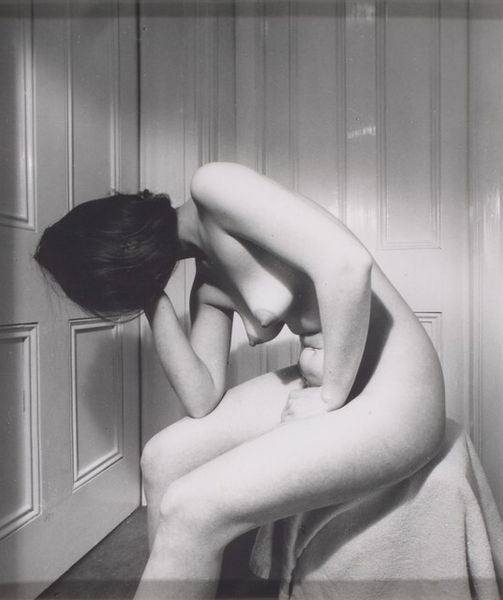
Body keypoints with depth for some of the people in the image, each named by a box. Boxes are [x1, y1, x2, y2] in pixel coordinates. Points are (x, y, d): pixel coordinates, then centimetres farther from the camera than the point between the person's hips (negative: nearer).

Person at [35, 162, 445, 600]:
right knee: (163, 458, 5)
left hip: (394, 397, -8)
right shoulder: (207, 284, 9)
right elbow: (203, 400, 4)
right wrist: (155, 302, 1)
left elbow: (349, 264, -27)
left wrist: (331, 398, -16)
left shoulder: (212, 188, -14)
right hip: (325, 380, 9)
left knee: (190, 510, -13)